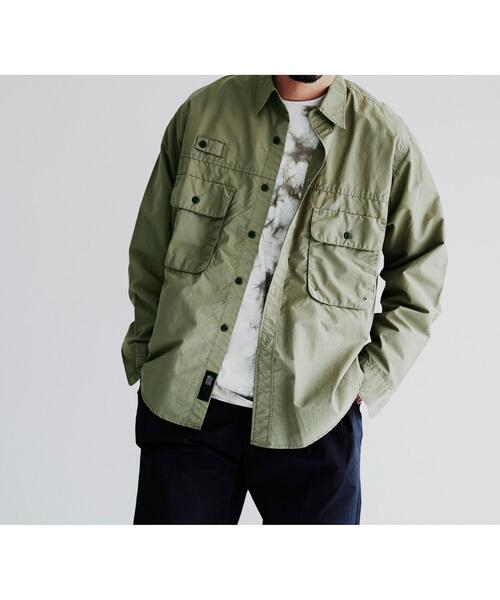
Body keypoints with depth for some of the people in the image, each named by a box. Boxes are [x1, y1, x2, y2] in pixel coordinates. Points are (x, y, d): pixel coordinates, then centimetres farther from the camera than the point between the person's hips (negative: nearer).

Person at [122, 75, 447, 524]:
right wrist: (145, 356, 7)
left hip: (312, 421, -1)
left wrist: (368, 381, 0)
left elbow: (420, 284, 7)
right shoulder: (202, 109, 5)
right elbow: (150, 248, 12)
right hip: (182, 407, 1)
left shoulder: (388, 141, -1)